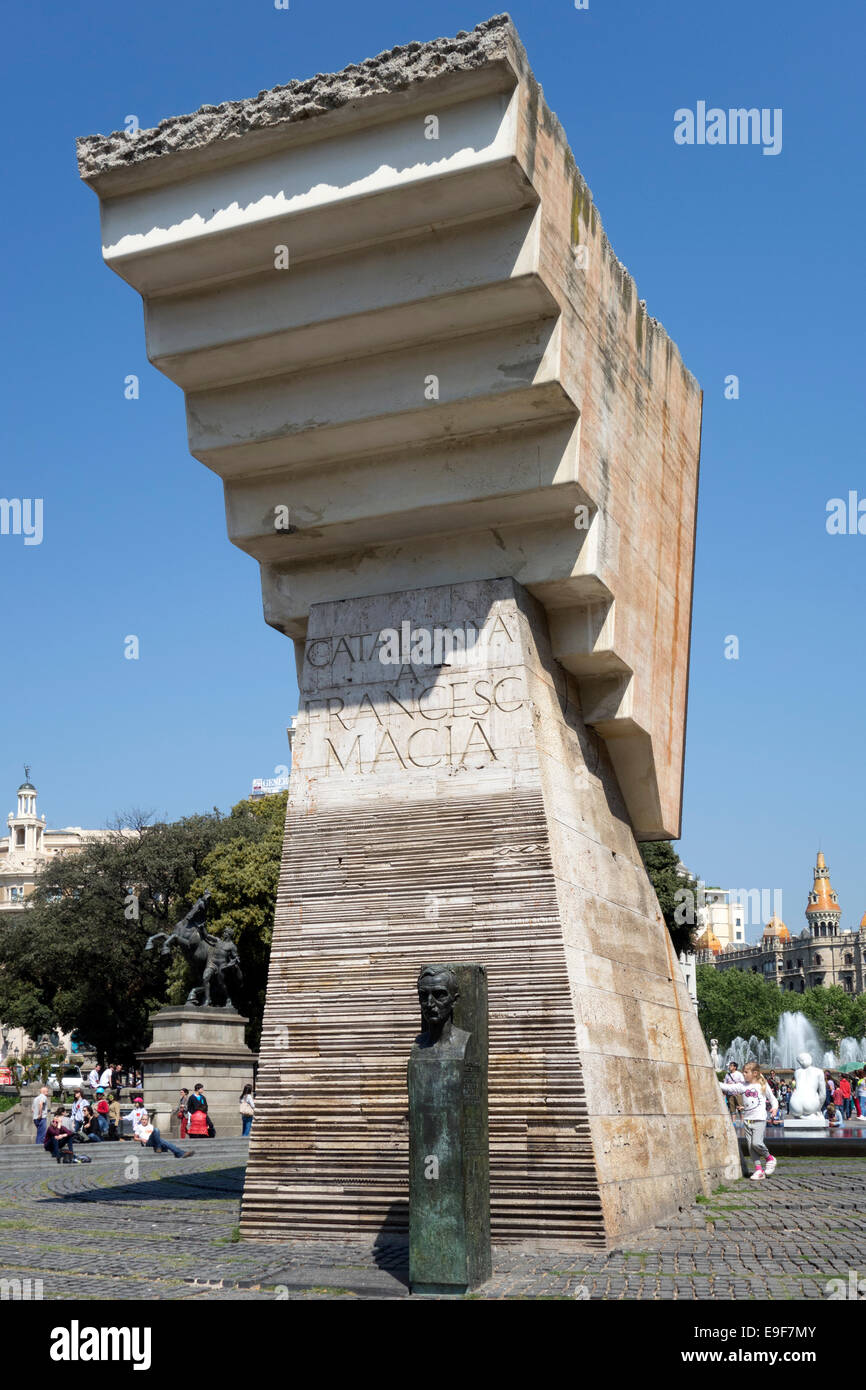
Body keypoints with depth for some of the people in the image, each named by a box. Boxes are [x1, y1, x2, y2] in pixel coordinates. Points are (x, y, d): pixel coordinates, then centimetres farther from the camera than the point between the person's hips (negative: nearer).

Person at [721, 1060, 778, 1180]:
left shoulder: (763, 1086, 1)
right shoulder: (742, 1086, 8)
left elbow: (772, 1099, 9)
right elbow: (729, 1087, 1)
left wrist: (774, 1107, -10)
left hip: (759, 1119, -5)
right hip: (747, 1119, 5)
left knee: (756, 1143, -18)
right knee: (750, 1146, 2)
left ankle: (769, 1158, 9)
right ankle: (759, 1169, 9)